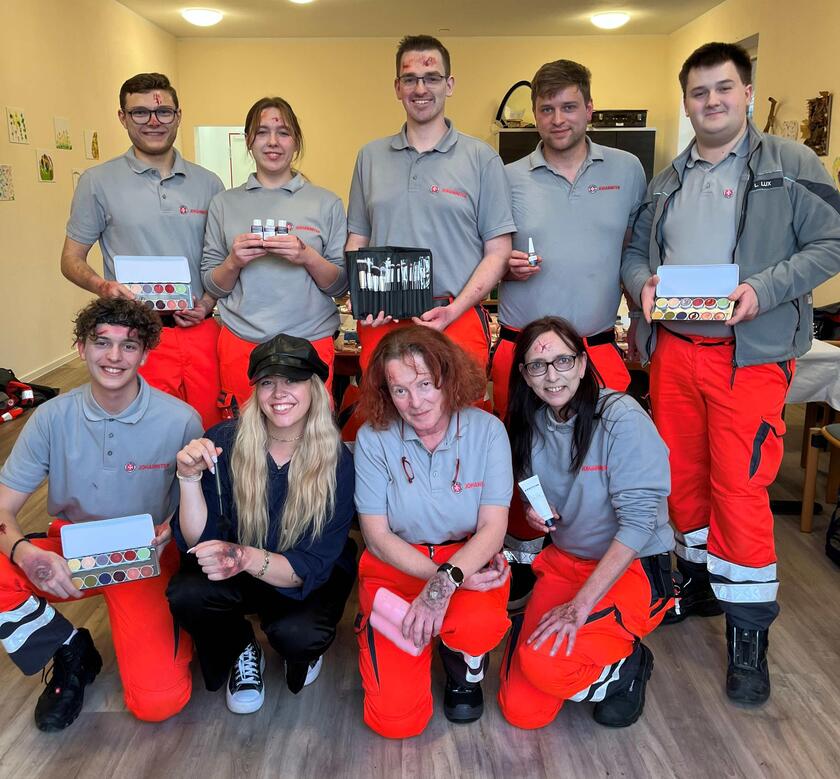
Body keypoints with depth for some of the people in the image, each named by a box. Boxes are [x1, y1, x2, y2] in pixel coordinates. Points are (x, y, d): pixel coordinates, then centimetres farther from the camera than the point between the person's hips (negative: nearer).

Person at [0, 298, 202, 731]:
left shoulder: (180, 421, -14)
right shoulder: (52, 417, -8)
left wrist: (170, 530, -22)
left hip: (146, 560, -3)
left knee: (158, 701, -21)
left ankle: (174, 635, 15)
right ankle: (70, 652, 1)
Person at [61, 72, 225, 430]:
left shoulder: (208, 183, 10)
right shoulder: (98, 182, 2)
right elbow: (71, 260, 6)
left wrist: (208, 303, -3)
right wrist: (103, 286, -15)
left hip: (200, 331, 2)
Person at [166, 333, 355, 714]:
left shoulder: (335, 460, -19)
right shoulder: (224, 440, -17)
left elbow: (312, 567, -22)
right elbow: (197, 542, -15)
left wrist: (246, 558, -41)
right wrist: (190, 477, -33)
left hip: (308, 579, -1)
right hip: (233, 572, 2)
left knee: (297, 634, -31)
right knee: (185, 594, -28)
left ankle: (304, 654, 9)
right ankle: (241, 652, 6)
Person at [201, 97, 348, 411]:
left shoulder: (326, 203, 5)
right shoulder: (225, 203, 9)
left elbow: (342, 285, 3)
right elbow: (213, 287, 9)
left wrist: (307, 257, -14)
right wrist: (234, 262, -10)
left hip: (311, 341, -1)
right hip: (240, 344, 1)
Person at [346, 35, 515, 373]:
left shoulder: (482, 159, 3)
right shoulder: (370, 157, 13)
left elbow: (498, 251, 1)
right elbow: (356, 242, 15)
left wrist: (454, 311, -12)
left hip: (457, 323, -2)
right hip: (380, 323, 2)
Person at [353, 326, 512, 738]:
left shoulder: (487, 430, -10)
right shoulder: (373, 437, -11)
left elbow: (493, 528, -13)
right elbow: (377, 536, -9)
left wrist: (446, 580, -31)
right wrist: (448, 577, -21)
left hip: (470, 560, 1)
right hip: (396, 564, 0)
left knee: (480, 625, -35)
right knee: (396, 719, -11)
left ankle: (465, 665, 5)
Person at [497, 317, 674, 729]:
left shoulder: (621, 417, -19)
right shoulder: (532, 423, 0)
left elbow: (639, 519, -23)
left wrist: (580, 604, -26)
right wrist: (534, 509, -9)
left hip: (633, 568, -5)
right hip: (563, 560, 5)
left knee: (543, 662, -28)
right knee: (521, 710, -6)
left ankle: (627, 665, 3)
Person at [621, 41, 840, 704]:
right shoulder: (667, 180, 16)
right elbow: (635, 251, 17)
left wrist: (764, 290, -17)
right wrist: (643, 282, -5)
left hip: (750, 353, -4)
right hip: (672, 349, 5)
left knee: (740, 487, -6)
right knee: (682, 474, 12)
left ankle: (749, 630, 10)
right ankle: (701, 581, 34)